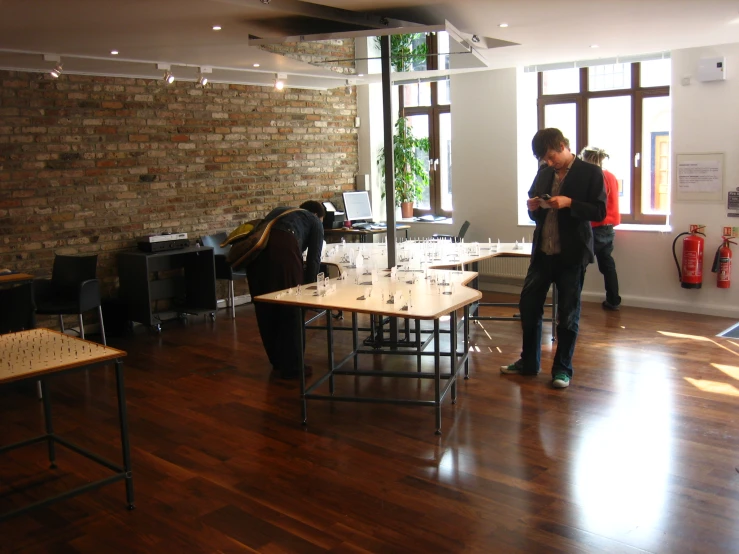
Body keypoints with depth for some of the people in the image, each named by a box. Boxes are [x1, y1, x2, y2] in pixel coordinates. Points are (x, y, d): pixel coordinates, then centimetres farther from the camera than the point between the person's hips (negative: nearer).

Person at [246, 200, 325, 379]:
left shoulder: (279, 211, 40)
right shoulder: (314, 221, 25)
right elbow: (313, 258, 17)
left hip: (256, 248, 6)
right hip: (283, 248, -5)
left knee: (266, 309, 17)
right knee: (292, 310, 8)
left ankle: (277, 361, 31)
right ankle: (292, 366, 13)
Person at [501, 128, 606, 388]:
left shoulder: (590, 173, -6)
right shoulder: (543, 174, 10)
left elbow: (599, 211, -10)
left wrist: (569, 203, -22)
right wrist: (533, 208, -5)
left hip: (571, 253, -5)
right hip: (542, 251, 5)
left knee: (568, 313, 5)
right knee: (528, 305, 8)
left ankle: (562, 368, 17)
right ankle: (528, 362, 23)